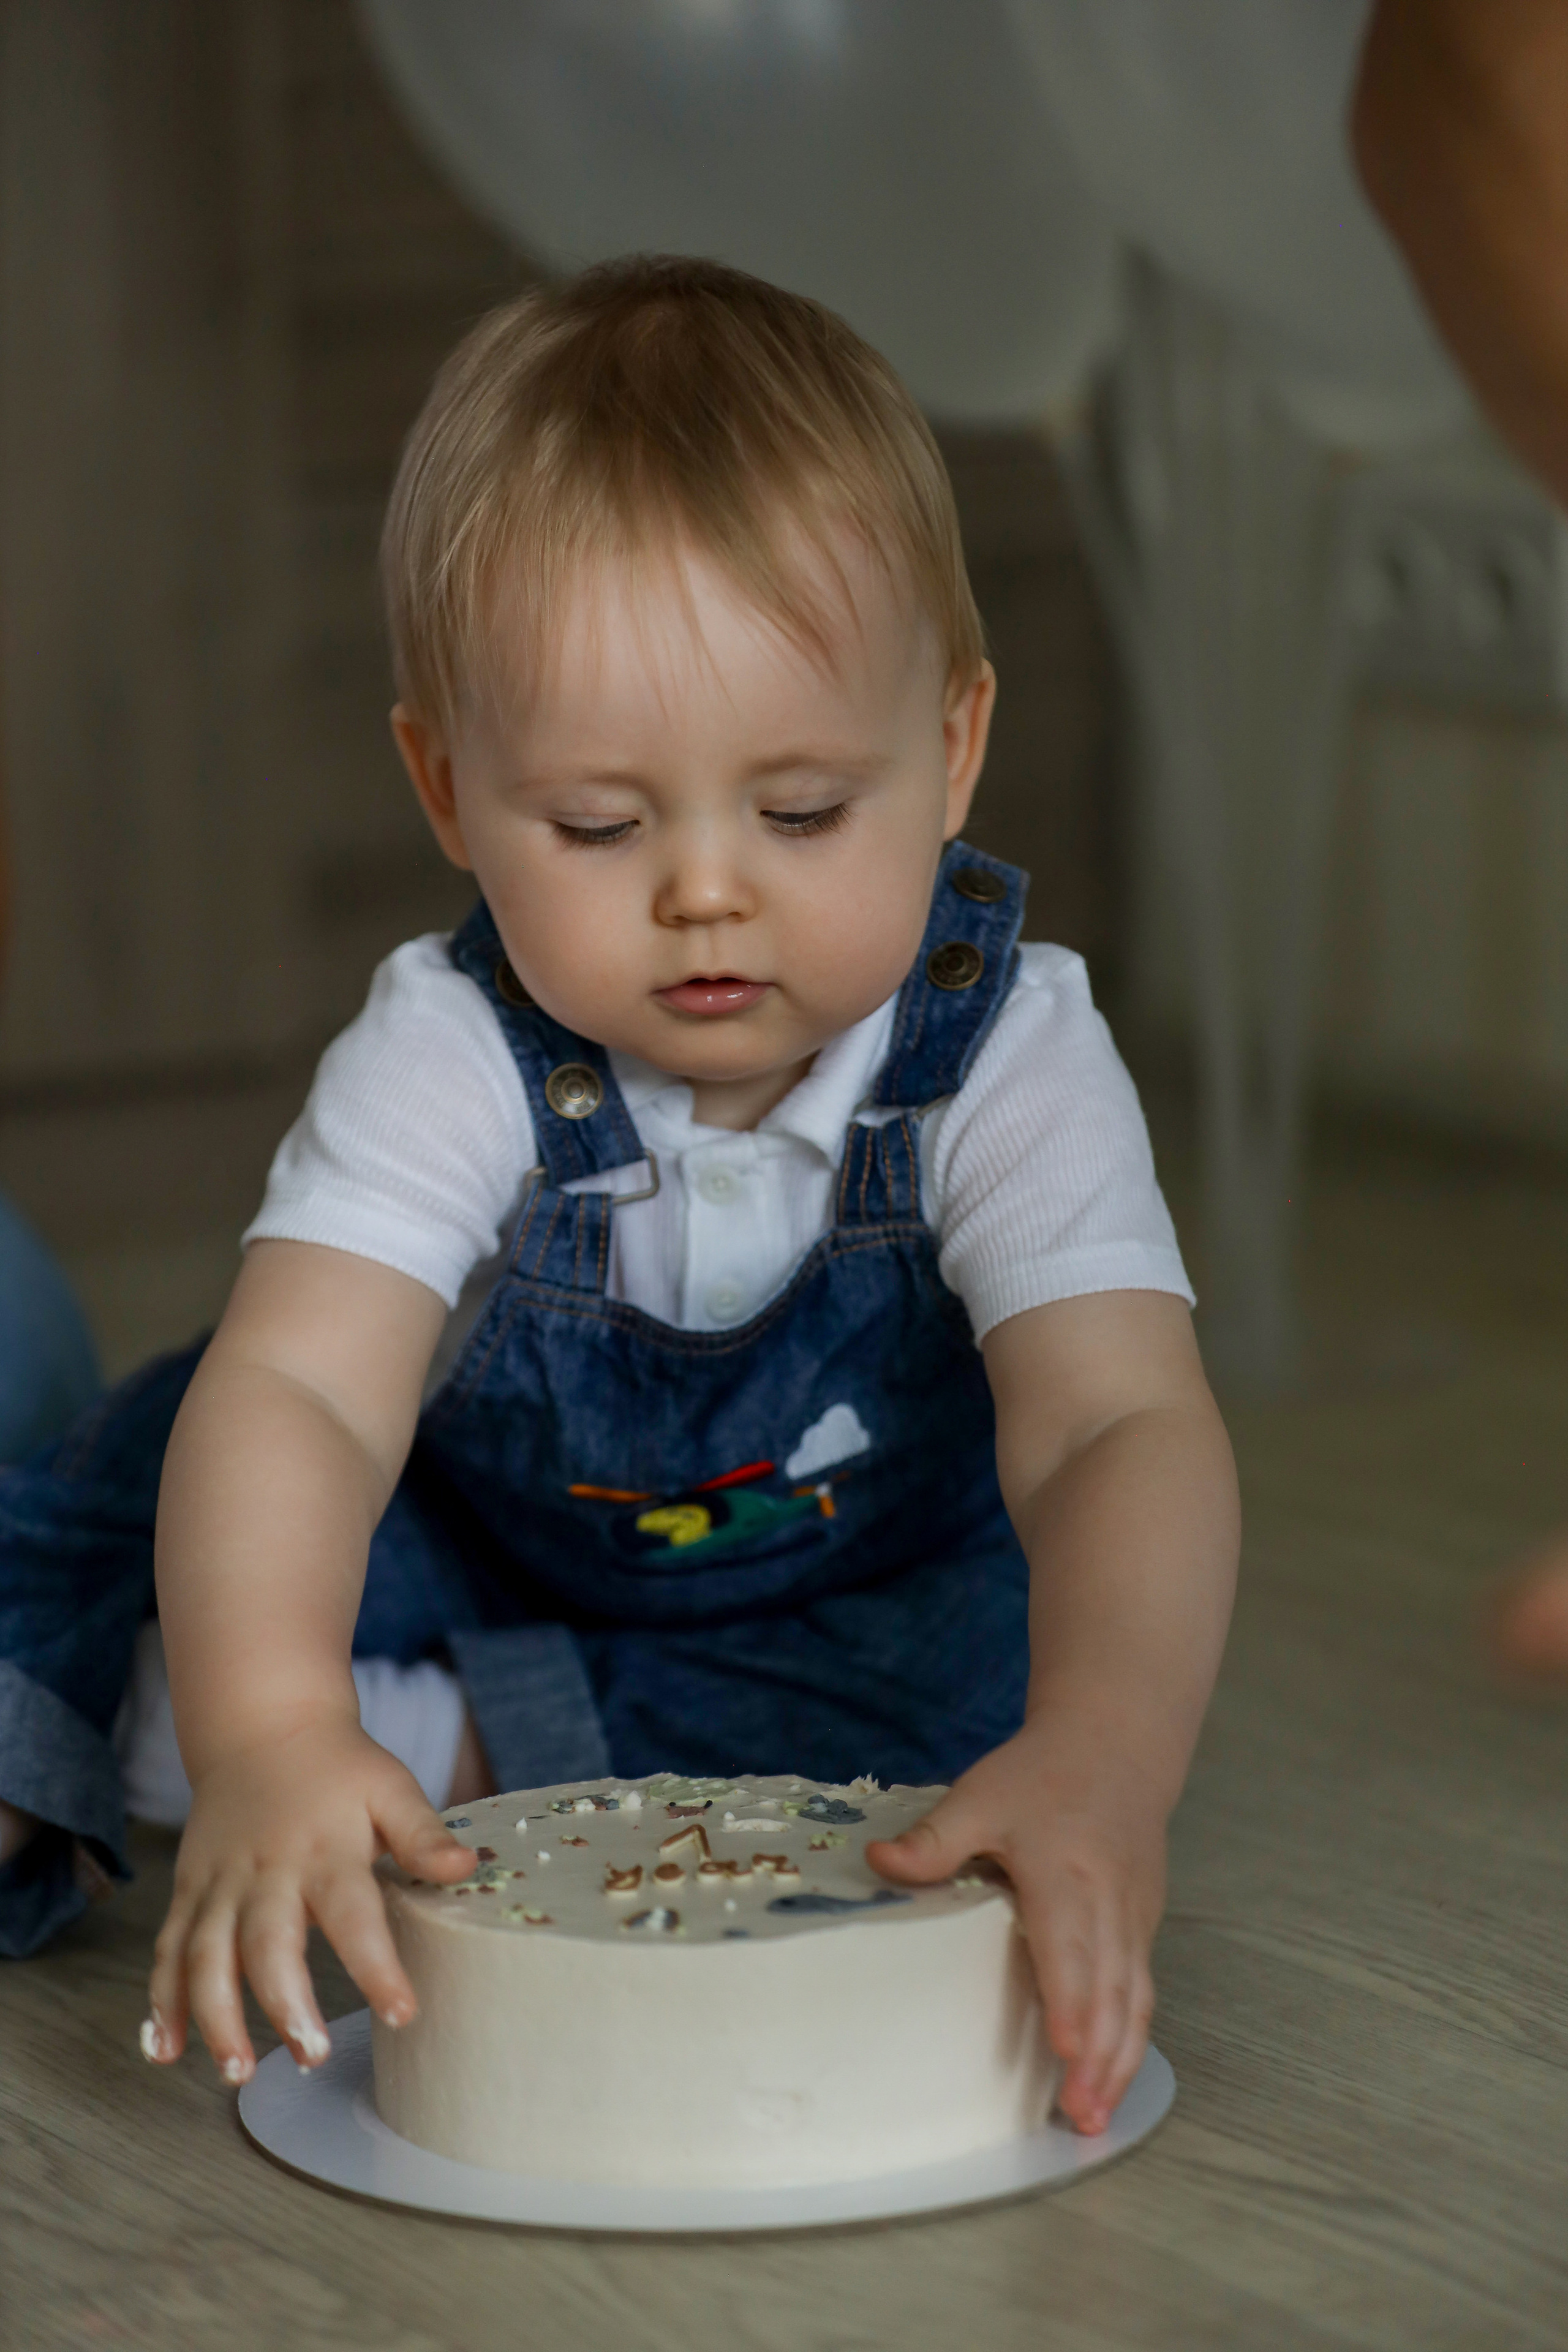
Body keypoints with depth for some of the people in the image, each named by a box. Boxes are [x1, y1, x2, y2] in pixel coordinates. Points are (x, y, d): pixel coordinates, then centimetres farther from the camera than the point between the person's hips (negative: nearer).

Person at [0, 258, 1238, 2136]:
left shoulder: (1008, 1065, -28)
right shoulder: (452, 1062, -27)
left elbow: (1120, 1431, -40)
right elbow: (303, 1390, -42)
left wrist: (1101, 1752, -61)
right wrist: (266, 1731, -62)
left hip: (869, 1591, 0)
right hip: (484, 1548, 0)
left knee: (961, 1675, -30)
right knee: (190, 1443, -20)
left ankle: (448, 1753, -23)